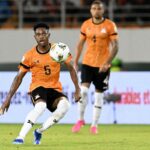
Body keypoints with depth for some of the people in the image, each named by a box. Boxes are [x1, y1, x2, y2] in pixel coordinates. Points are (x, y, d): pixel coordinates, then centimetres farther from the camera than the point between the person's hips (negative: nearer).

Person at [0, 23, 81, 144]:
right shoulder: (29, 56, -5)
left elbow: (71, 69, 6)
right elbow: (19, 77, 1)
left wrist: (77, 89, -3)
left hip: (55, 89, 2)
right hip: (38, 87, -2)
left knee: (64, 105, -30)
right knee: (41, 106, -36)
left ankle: (40, 132, -11)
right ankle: (21, 137, -32)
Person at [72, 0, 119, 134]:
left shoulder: (110, 25, -6)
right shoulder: (86, 25, 4)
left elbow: (115, 46, -9)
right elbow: (81, 43, 12)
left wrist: (107, 63, -20)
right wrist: (75, 62, 7)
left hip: (103, 65, -2)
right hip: (87, 63, 2)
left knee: (99, 95, 3)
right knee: (83, 90, -14)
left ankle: (94, 125, 13)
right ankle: (81, 119, 3)